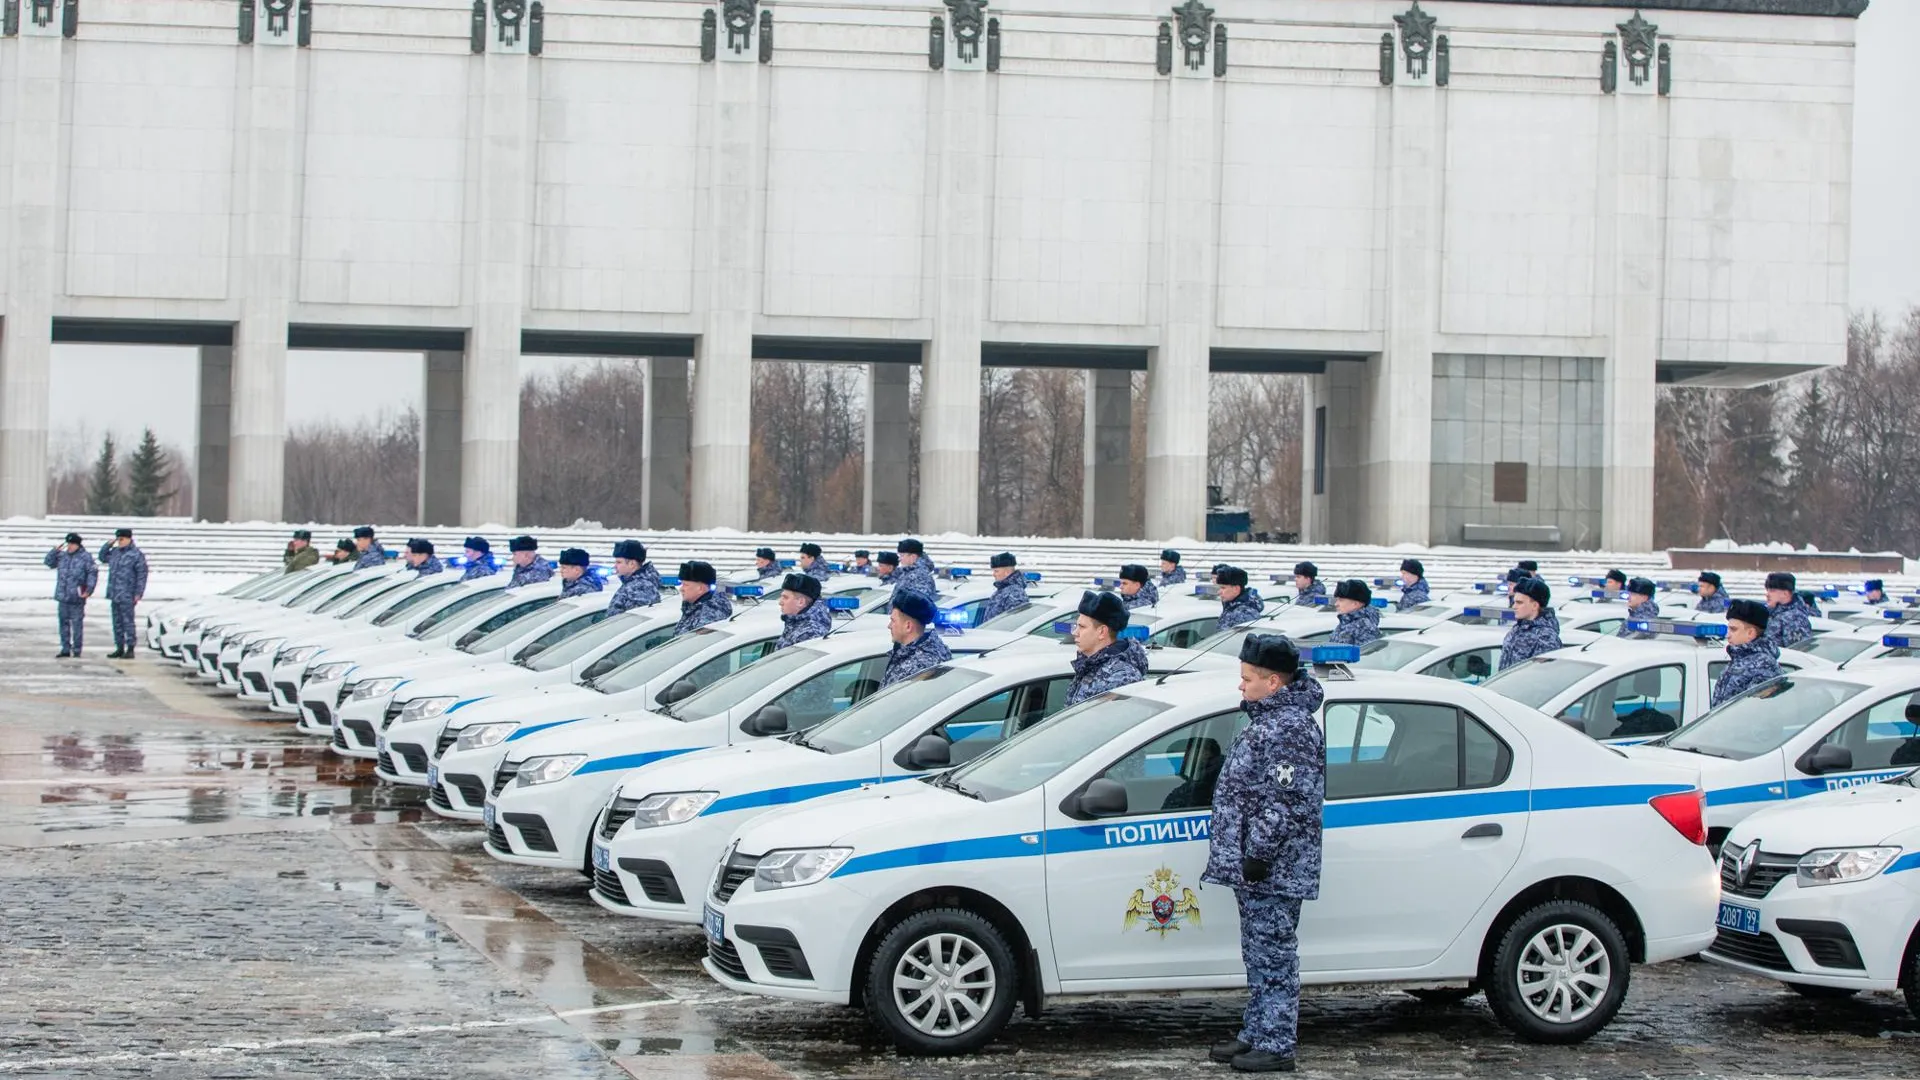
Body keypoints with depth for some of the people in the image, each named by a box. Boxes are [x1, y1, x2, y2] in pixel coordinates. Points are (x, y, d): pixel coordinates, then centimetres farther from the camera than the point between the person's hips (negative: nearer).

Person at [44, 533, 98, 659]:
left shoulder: (85, 557, -5)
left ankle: (76, 651, 5)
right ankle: (65, 649, 17)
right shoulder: (62, 556, 11)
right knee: (64, 623, 10)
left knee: (77, 624, -1)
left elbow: (93, 573, -8)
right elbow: (48, 562, 16)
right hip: (62, 596, 6)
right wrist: (55, 551, 1)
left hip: (77, 597, -6)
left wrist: (89, 589, -15)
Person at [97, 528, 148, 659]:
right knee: (117, 622, 11)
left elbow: (142, 575, -10)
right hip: (114, 594, 8)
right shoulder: (115, 552, 13)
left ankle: (130, 650, -2)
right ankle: (119, 648, 18)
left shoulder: (137, 554, -8)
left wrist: (138, 593, -15)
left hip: (127, 596, -8)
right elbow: (102, 557, 30)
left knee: (128, 622, -6)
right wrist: (109, 545, 14)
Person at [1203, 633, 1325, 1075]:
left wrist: (1258, 854, -22)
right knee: (1259, 956, 17)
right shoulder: (1269, 719, 15)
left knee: (1272, 957, -5)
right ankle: (1255, 1035, 25)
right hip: (1255, 871, 11)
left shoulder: (1289, 730, -18)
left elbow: (1286, 803, -24)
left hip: (1272, 872, -11)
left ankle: (1276, 1045, -1)